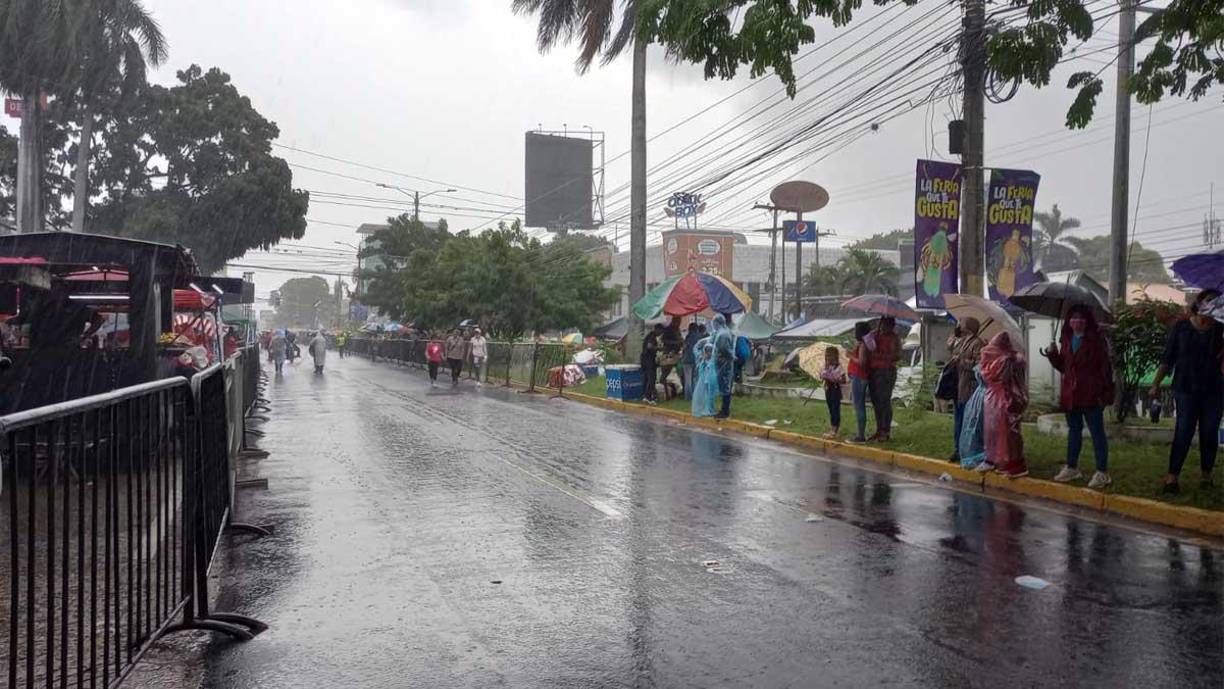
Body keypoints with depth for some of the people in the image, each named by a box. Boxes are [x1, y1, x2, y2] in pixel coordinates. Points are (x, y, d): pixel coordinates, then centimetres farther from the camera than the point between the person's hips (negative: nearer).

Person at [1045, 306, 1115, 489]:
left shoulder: (1096, 338, -7)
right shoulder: (1067, 339, 11)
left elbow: (1105, 367, -11)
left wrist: (1105, 392, -17)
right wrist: (1053, 355, -3)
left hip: (1091, 394, -6)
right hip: (1070, 393, 7)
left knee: (1097, 431, -2)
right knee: (1074, 429, 16)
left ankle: (1102, 473, 3)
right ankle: (1071, 467, 27)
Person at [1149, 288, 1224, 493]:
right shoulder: (1181, 327, 2)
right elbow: (1168, 358, 4)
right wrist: (1156, 383, -1)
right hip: (1186, 388, -2)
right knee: (1183, 433, -7)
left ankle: (1206, 475, 17)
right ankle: (1172, 477, -5)